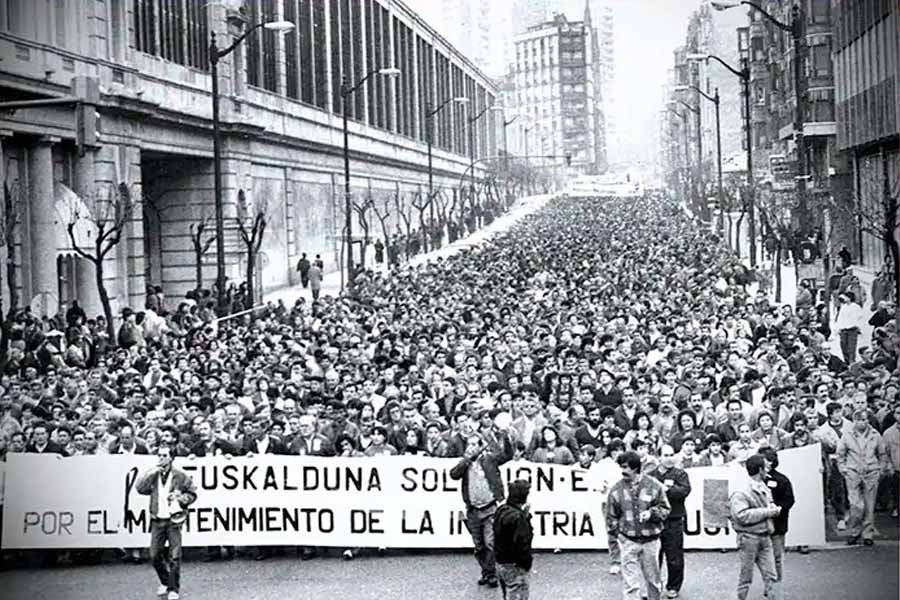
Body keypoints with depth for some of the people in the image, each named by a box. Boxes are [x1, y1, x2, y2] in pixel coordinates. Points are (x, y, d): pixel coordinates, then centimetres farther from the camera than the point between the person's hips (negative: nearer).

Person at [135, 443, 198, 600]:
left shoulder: (180, 476, 0)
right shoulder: (152, 475, 8)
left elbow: (192, 494, 6)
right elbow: (140, 488, -6)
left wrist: (179, 498, -12)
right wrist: (152, 473, -13)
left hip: (174, 520, -3)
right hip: (157, 520, 3)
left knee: (174, 557, -5)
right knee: (154, 555, 3)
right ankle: (164, 582, 26)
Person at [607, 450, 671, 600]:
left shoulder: (653, 485, -4)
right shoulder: (617, 489, -1)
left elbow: (665, 508, 3)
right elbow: (611, 515, 8)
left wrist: (651, 513, -14)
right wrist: (617, 532, -1)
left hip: (650, 540, 0)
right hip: (628, 541, 0)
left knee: (652, 578, 14)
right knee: (630, 581, -6)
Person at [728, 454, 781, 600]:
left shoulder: (764, 488, 11)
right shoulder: (741, 492, -16)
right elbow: (742, 516, -26)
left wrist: (774, 509, 0)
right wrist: (767, 512, -21)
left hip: (765, 537, 7)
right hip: (748, 537, -7)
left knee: (771, 576, 3)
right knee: (746, 576, 4)